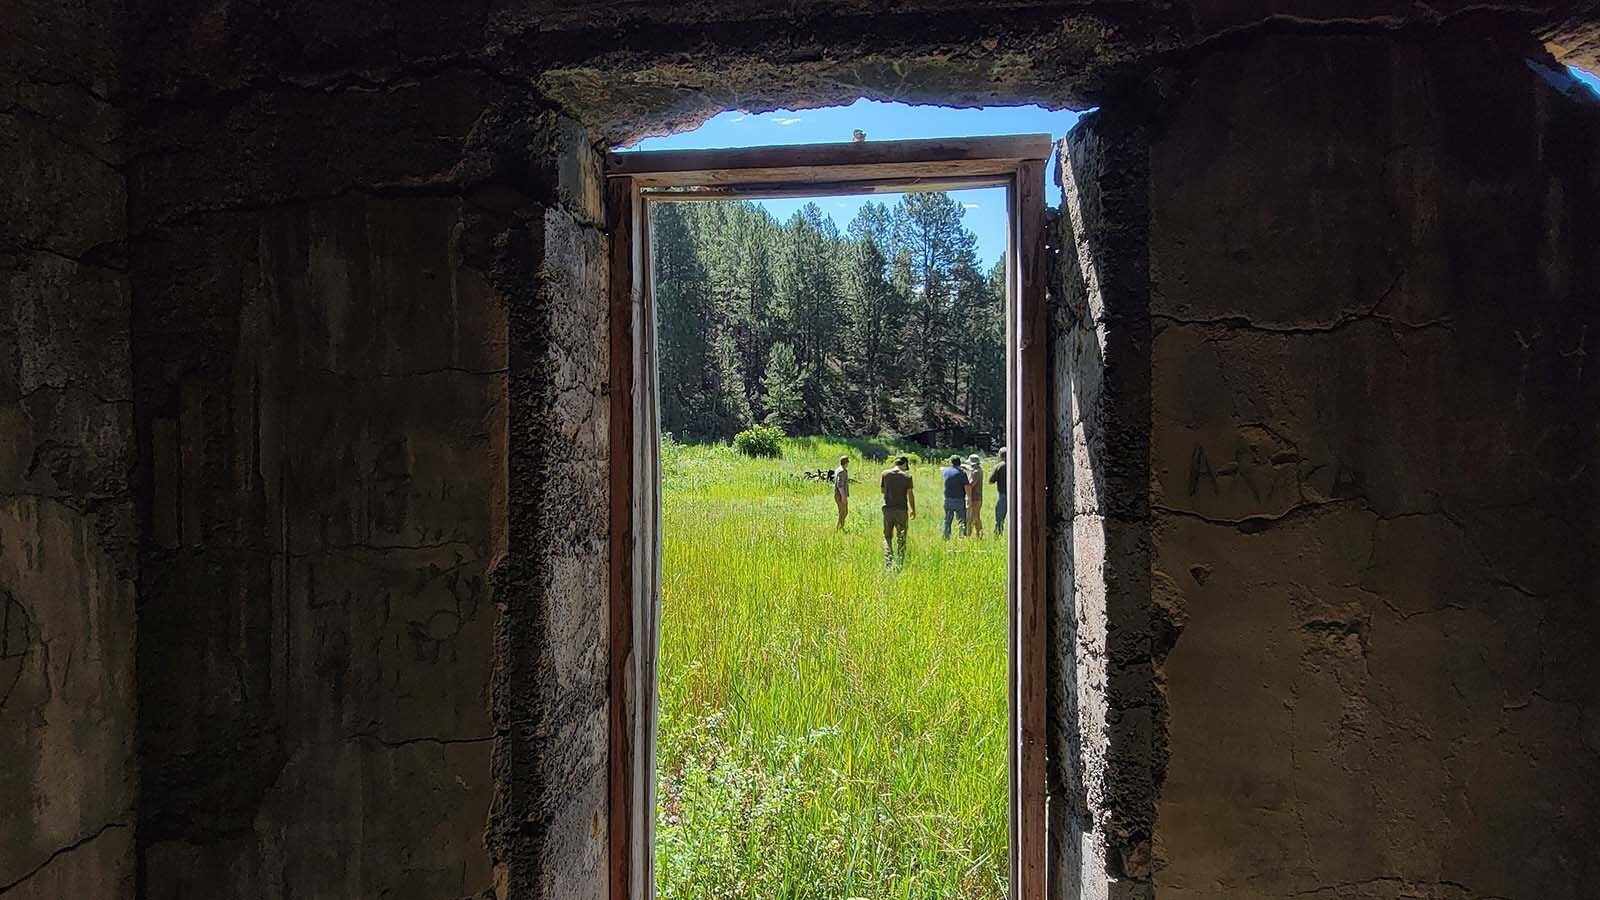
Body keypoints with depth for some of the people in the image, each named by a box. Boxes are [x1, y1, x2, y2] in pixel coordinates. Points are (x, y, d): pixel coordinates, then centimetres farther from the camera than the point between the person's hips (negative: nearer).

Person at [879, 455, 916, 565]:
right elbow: (910, 494, -4)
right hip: (902, 509, -2)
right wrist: (913, 510, 5)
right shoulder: (907, 476, -5)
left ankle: (888, 562, -2)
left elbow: (882, 489, 8)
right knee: (901, 538, 8)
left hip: (888, 508, 2)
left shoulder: (885, 473, 1)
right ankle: (900, 563, 9)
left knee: (887, 536, 9)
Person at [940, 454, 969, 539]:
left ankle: (946, 537, 15)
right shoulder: (962, 472, -8)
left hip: (948, 500, 4)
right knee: (962, 520, -1)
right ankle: (963, 536, -8)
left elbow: (941, 474, 31)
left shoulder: (946, 470, 5)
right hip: (959, 500, -4)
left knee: (947, 521, 13)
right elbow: (967, 487, -12)